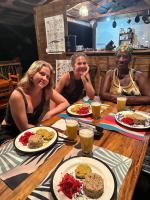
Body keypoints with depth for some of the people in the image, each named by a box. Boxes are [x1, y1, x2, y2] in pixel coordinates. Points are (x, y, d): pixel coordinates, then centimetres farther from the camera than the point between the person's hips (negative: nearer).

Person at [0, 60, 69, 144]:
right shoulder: (17, 95, -28)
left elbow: (65, 103, -6)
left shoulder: (47, 90, -13)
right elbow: (24, 128, -23)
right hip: (10, 135, -5)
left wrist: (49, 114, -19)